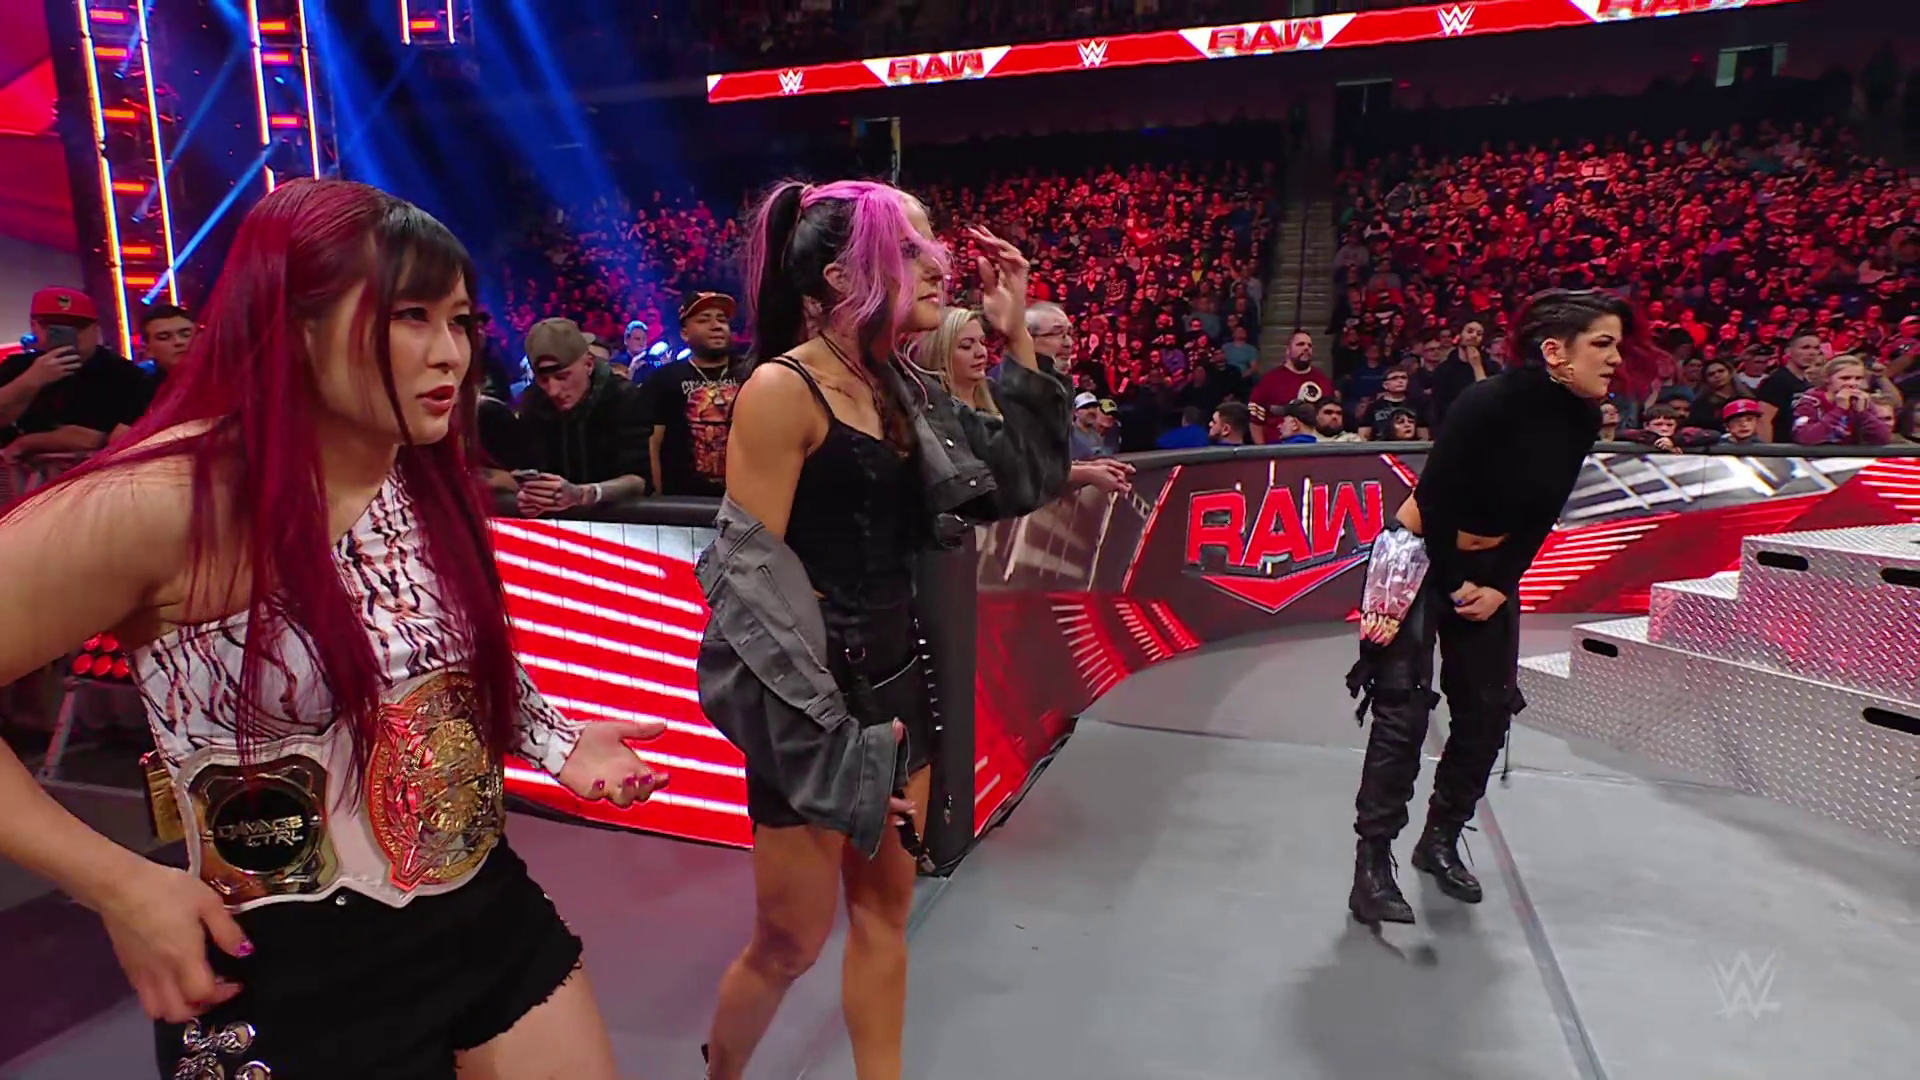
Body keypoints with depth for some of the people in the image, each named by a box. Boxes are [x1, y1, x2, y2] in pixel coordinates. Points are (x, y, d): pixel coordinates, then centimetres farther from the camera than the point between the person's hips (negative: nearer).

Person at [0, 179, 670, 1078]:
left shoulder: (430, 482, 1)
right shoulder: (163, 500, -21)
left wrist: (558, 741, 1)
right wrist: (119, 886, -18)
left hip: (492, 916, 6)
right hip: (293, 975, -5)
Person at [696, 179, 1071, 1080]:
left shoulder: (903, 387, 7)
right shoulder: (783, 389, -16)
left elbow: (1018, 482, 11)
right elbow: (748, 577, -17)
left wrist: (1016, 340, 4)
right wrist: (819, 731, -17)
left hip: (897, 674, 7)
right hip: (812, 695, -7)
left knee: (885, 909, 18)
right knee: (791, 939, 9)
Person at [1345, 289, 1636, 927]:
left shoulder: (1582, 420, -4)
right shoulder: (1489, 402, -24)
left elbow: (1541, 518, 1)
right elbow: (1434, 500, -20)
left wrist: (1499, 586, -7)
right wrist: (1453, 584, -12)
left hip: (1493, 570, 7)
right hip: (1418, 557, -7)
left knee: (1488, 712, 8)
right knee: (1403, 710, -11)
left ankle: (1441, 842, 24)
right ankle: (1372, 863, -5)